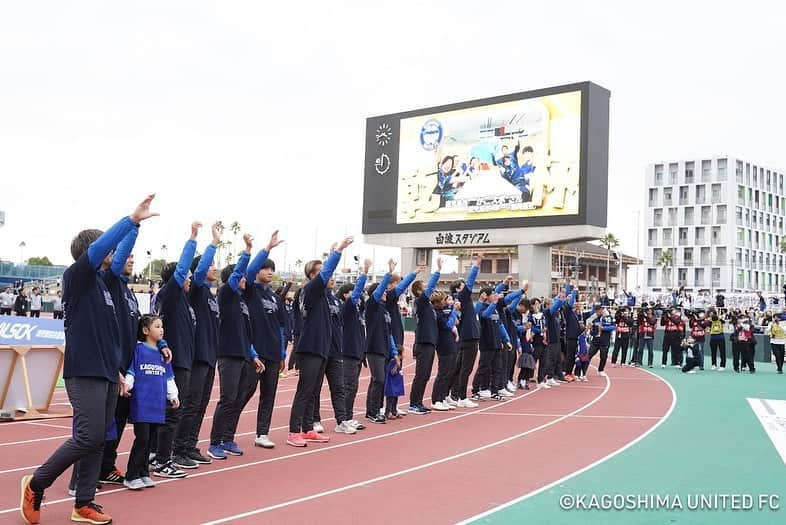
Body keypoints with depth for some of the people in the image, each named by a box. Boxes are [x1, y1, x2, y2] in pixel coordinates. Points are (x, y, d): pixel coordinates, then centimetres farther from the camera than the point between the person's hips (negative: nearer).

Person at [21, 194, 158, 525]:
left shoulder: (101, 284, 16)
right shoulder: (76, 277, -6)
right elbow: (100, 246, -23)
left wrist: (116, 370, 19)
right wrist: (132, 219, -24)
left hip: (105, 374, 8)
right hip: (84, 373, -8)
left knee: (98, 441, 8)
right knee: (89, 436, -10)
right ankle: (35, 484, 8)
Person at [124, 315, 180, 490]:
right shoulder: (138, 350, -4)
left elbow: (169, 377, 19)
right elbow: (130, 372, -3)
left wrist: (173, 395, 15)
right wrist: (126, 384, -19)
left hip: (157, 404, 6)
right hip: (141, 402, -6)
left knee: (150, 439, 10)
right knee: (142, 438, -8)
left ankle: (144, 474, 19)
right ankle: (131, 476, 2)